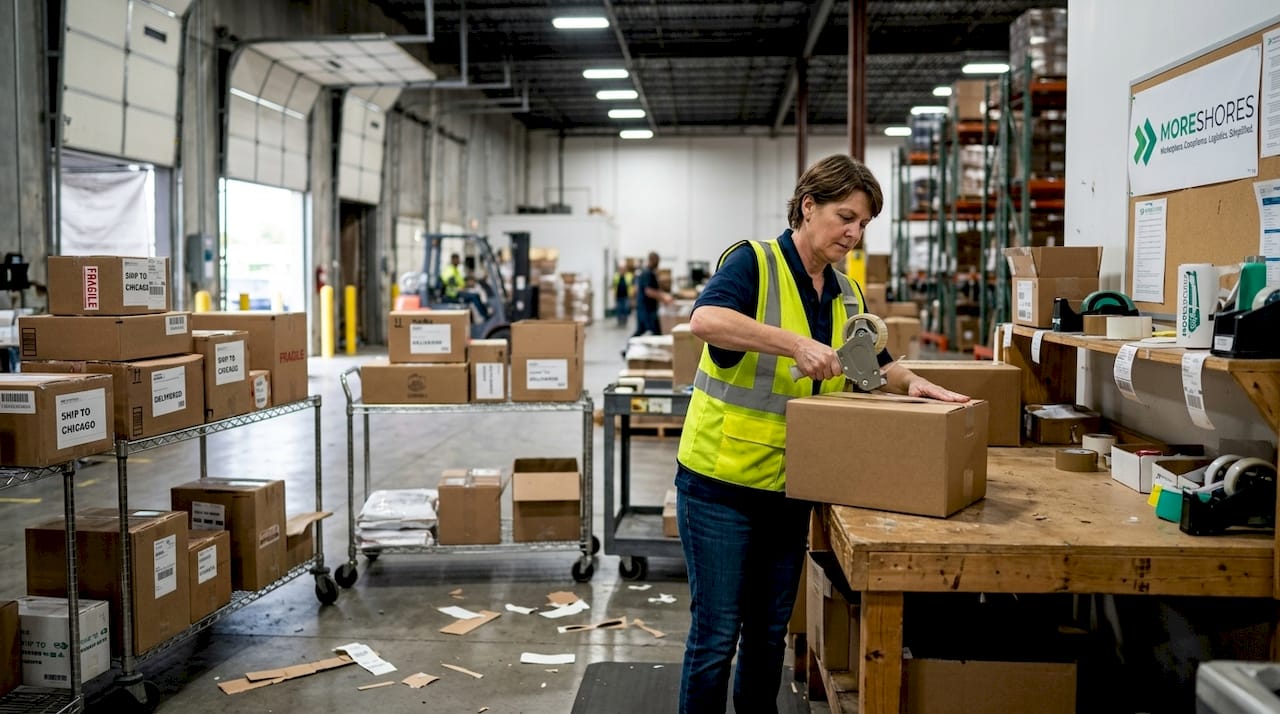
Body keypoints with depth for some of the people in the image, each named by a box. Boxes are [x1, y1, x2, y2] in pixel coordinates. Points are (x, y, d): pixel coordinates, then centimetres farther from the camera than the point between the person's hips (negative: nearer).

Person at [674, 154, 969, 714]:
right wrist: (796, 344, -35)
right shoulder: (754, 262, -12)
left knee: (770, 630, 16)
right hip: (721, 480, -6)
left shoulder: (846, 294, 9)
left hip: (790, 486, 7)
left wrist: (911, 383, 0)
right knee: (716, 634, 1)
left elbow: (875, 365, 20)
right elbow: (705, 319, -31)